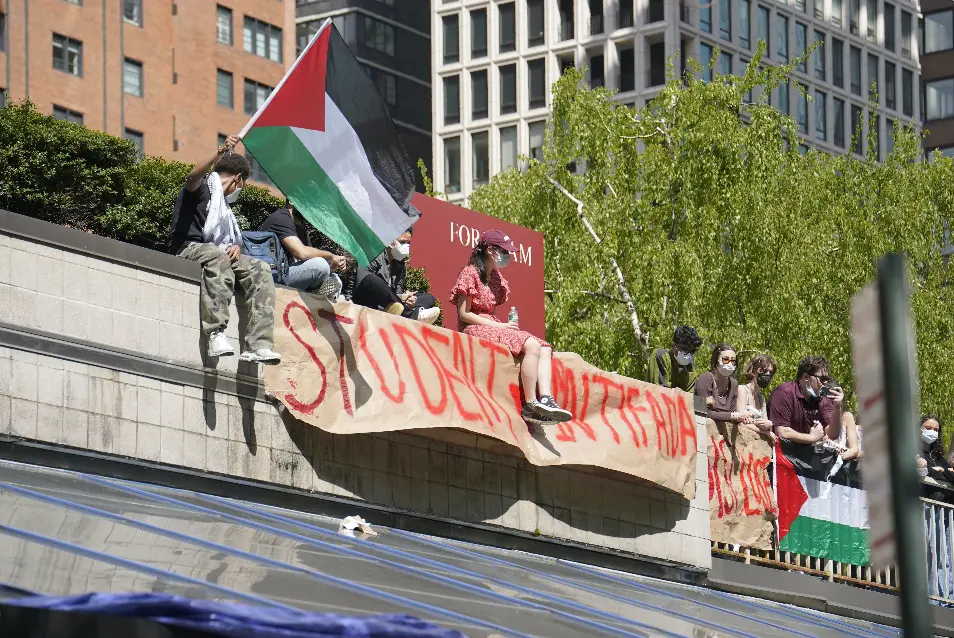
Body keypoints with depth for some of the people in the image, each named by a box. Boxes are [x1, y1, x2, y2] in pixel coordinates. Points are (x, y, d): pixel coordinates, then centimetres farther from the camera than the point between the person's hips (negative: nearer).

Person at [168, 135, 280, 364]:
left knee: (260, 269, -15)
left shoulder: (225, 207, 32)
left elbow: (234, 239, 27)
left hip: (219, 254, 7)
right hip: (189, 249, -7)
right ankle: (216, 334, -50)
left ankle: (258, 346, -29)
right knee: (217, 255, -39)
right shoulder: (203, 188, 9)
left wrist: (236, 247, 1)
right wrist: (220, 154, -32)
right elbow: (194, 176, -16)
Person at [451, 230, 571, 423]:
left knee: (545, 348, -9)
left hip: (491, 326, 9)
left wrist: (504, 325, -3)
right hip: (474, 329, -9)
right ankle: (530, 405, -27)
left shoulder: (495, 276, 19)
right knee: (531, 345, -27)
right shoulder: (470, 273, -7)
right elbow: (464, 314, -12)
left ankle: (546, 399, -29)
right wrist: (499, 326, -16)